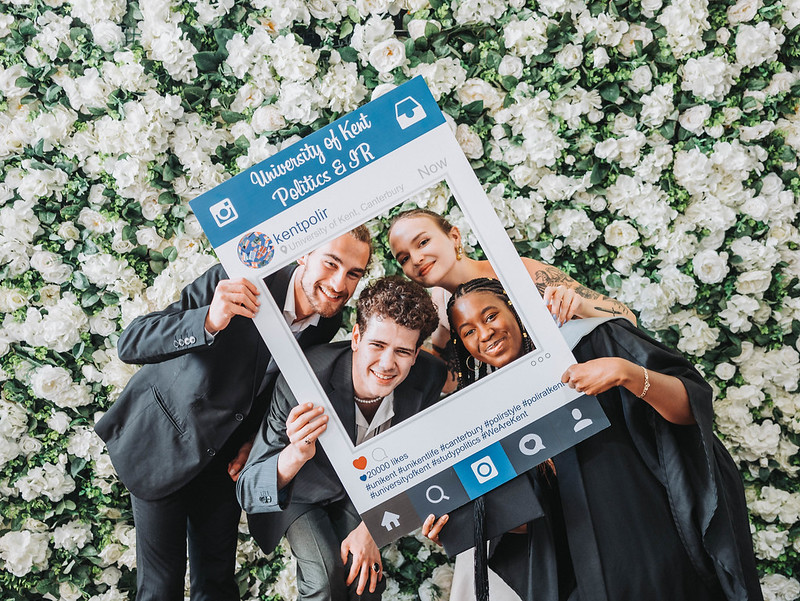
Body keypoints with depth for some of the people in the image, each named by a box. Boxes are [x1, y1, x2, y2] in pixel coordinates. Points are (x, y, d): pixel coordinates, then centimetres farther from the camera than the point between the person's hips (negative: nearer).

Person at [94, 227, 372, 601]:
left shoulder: (329, 322, -8)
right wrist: (210, 321, -45)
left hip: (224, 455, 4)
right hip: (162, 440, -4)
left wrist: (252, 439, -3)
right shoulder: (237, 282, -27)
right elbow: (129, 345, -29)